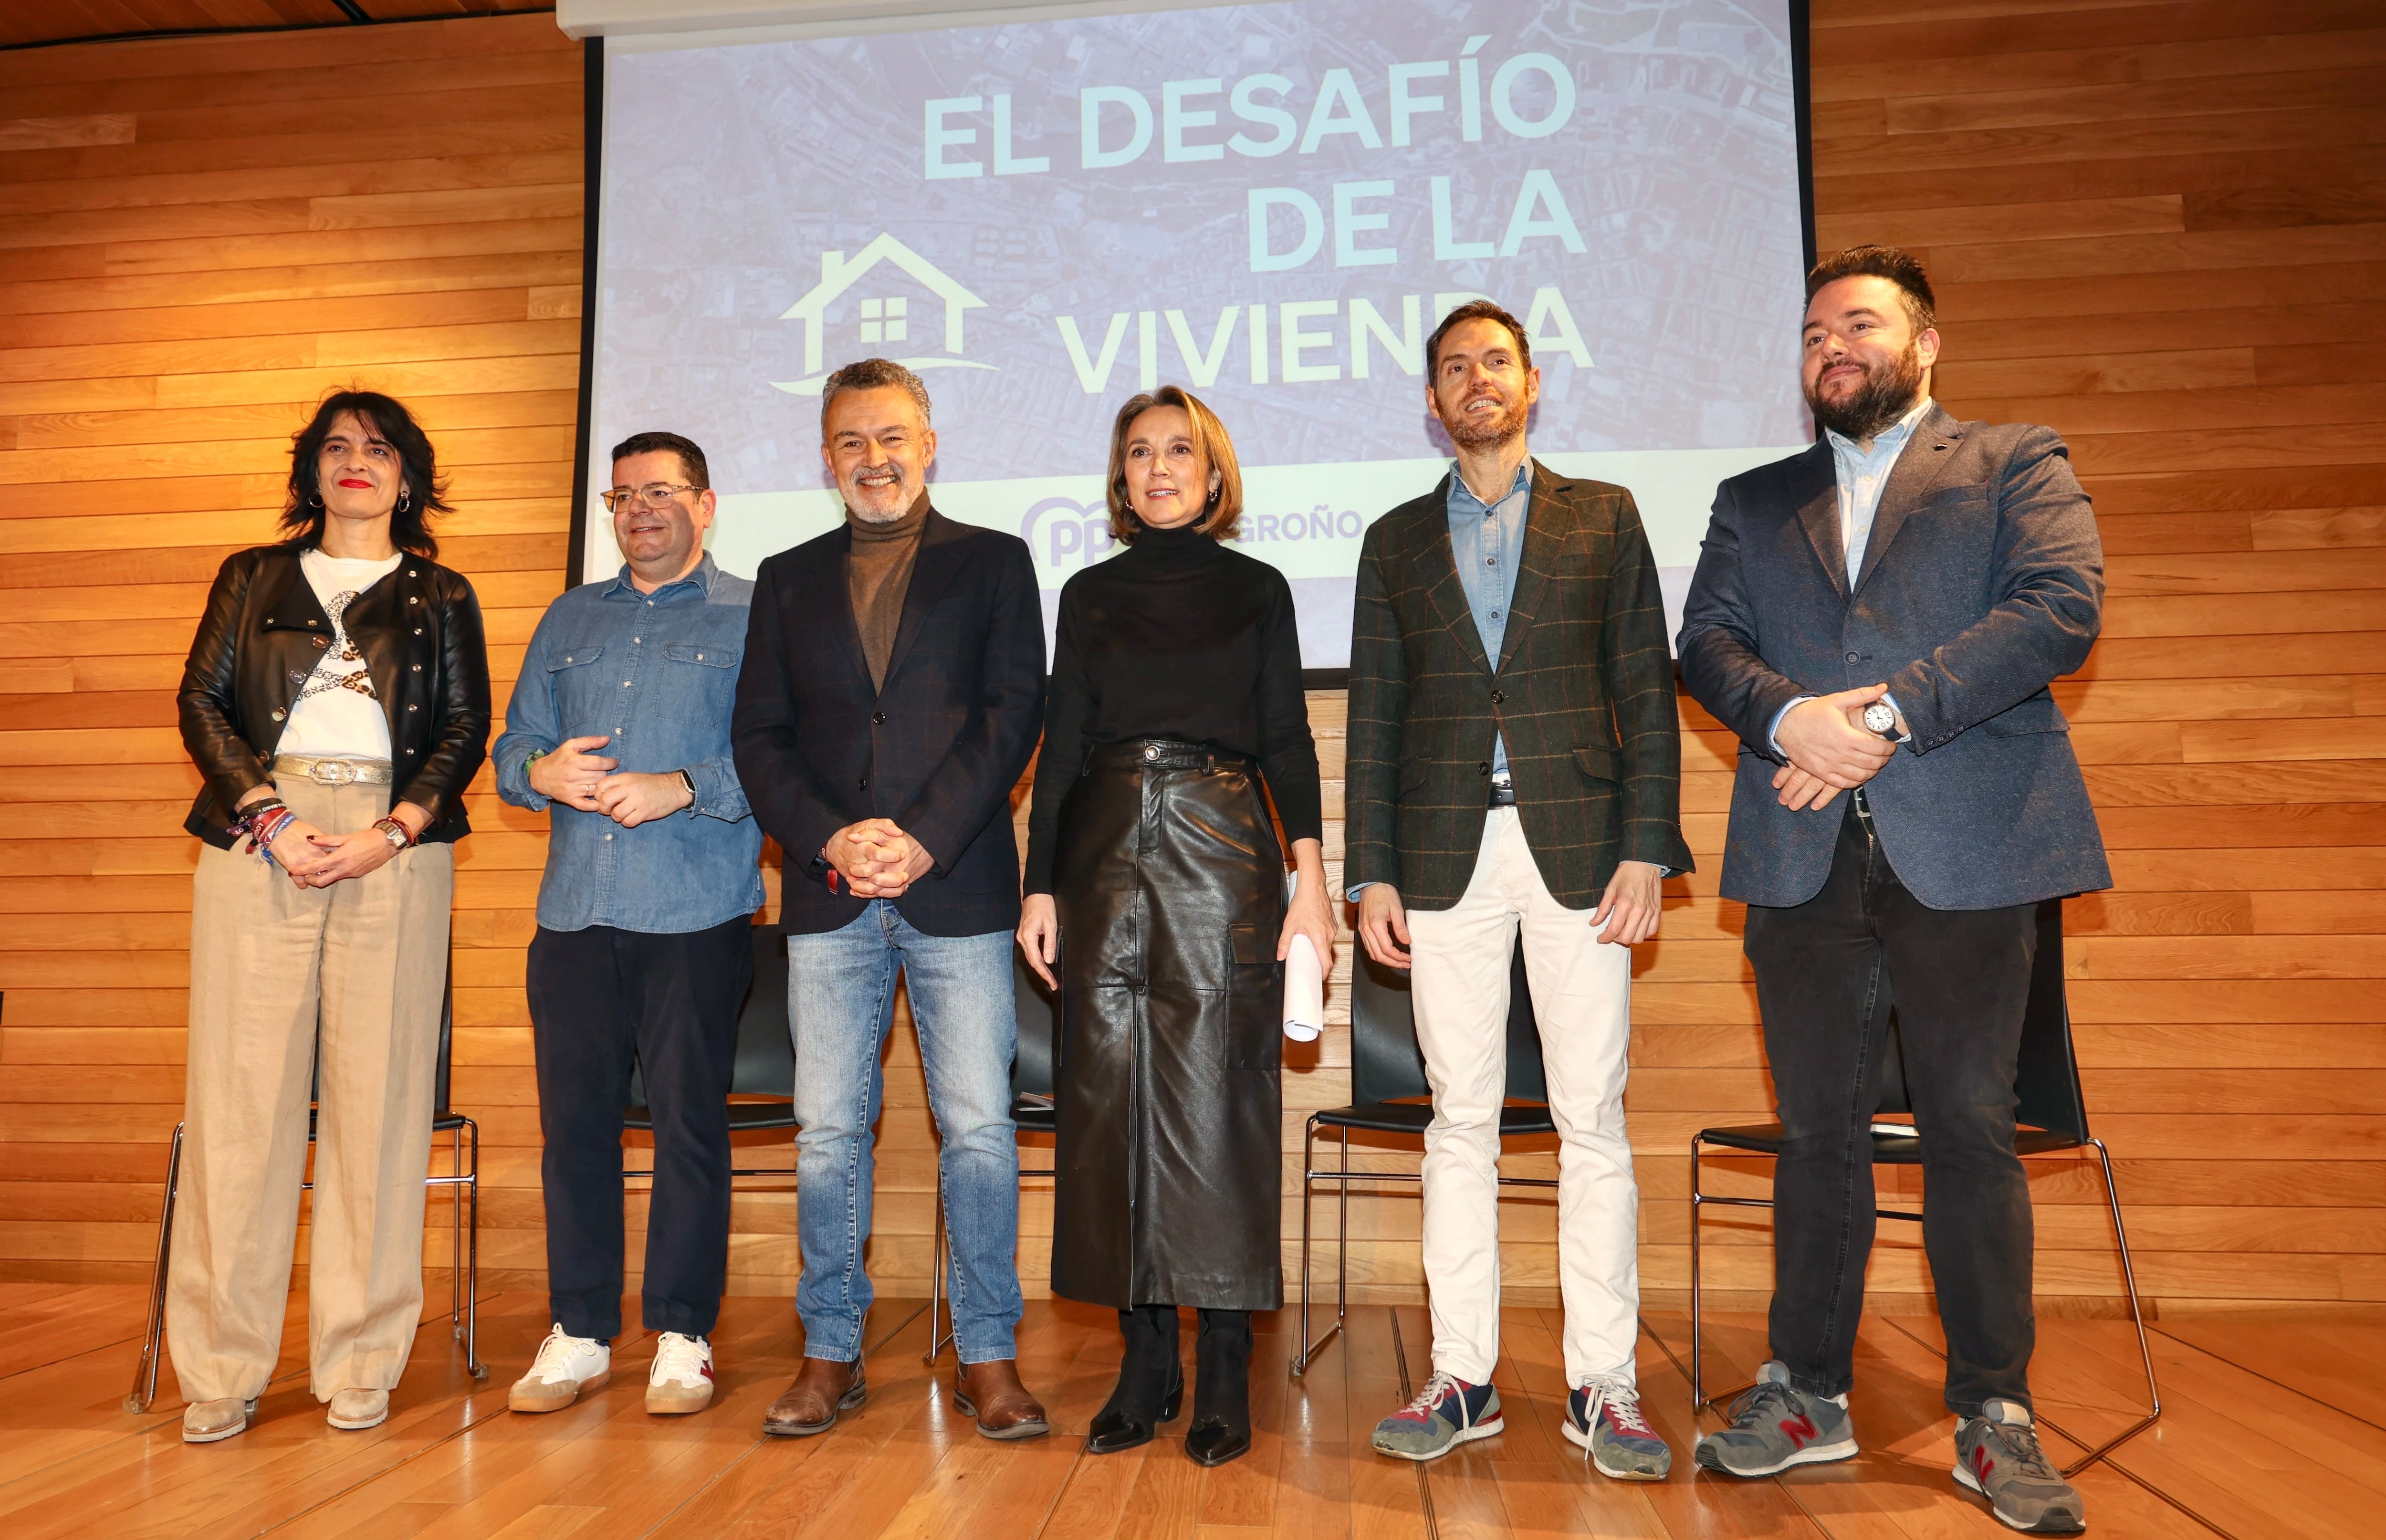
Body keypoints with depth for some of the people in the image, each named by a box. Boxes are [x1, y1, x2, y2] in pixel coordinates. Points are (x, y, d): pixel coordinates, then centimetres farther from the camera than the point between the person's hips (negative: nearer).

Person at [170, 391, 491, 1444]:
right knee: (243, 1088, -3)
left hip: (395, 850, -1)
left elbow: (465, 731, 7)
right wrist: (268, 816, -7)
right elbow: (201, 702, 9)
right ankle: (222, 1369, 6)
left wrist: (389, 834, -8)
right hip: (257, 842, 1)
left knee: (377, 1093, -3)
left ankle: (361, 1364, 5)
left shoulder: (442, 597, 16)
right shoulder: (250, 578, 19)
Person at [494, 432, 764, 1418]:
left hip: (697, 917, -4)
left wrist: (679, 789, -18)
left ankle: (681, 1338, 13)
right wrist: (542, 773, -4)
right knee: (573, 1121, 7)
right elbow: (512, 747, 18)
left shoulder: (751, 618, 4)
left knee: (689, 1123, 1)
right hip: (574, 913, 5)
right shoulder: (569, 619, 20)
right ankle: (578, 1333, 20)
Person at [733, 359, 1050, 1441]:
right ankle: (831, 1355, 18)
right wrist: (829, 839, -8)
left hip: (957, 887, -2)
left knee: (979, 1125, -1)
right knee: (828, 1129, 6)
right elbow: (759, 735, 9)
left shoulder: (993, 562, 9)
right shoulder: (787, 578, 16)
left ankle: (988, 1359, 10)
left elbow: (1015, 712, -1)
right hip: (827, 893, 3)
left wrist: (924, 839, -12)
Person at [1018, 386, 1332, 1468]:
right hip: (1107, 852, 2)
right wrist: (1040, 886, 3)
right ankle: (1146, 1366, 13)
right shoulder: (1089, 594, 14)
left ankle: (1224, 1377, 6)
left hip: (1224, 851, -2)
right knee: (1115, 1104, 2)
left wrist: (1310, 878, -7)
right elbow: (1061, 743, 11)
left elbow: (1287, 741, 5)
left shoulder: (1257, 589, 9)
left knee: (1217, 1105, -4)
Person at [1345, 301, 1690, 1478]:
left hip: (1578, 844, -1)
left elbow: (1646, 694, 6)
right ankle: (1463, 1378, 13)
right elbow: (1374, 717, 11)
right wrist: (1371, 873, 2)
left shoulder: (1603, 518, 12)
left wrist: (1647, 849, -5)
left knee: (1592, 1120, 0)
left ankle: (1603, 1388, 10)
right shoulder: (1397, 541, 15)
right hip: (1447, 853, 1)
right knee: (1460, 1119, 4)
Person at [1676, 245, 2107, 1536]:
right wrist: (1790, 717, -14)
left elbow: (2062, 607, -6)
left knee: (1969, 1129, 1)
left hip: (1966, 847, -2)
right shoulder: (1753, 501, 20)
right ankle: (1807, 1393, 19)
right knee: (1818, 1130, 8)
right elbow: (1706, 641, 7)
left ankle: (1993, 1415, 14)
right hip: (1803, 855, 3)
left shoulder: (2017, 468, 10)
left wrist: (1889, 713, -14)